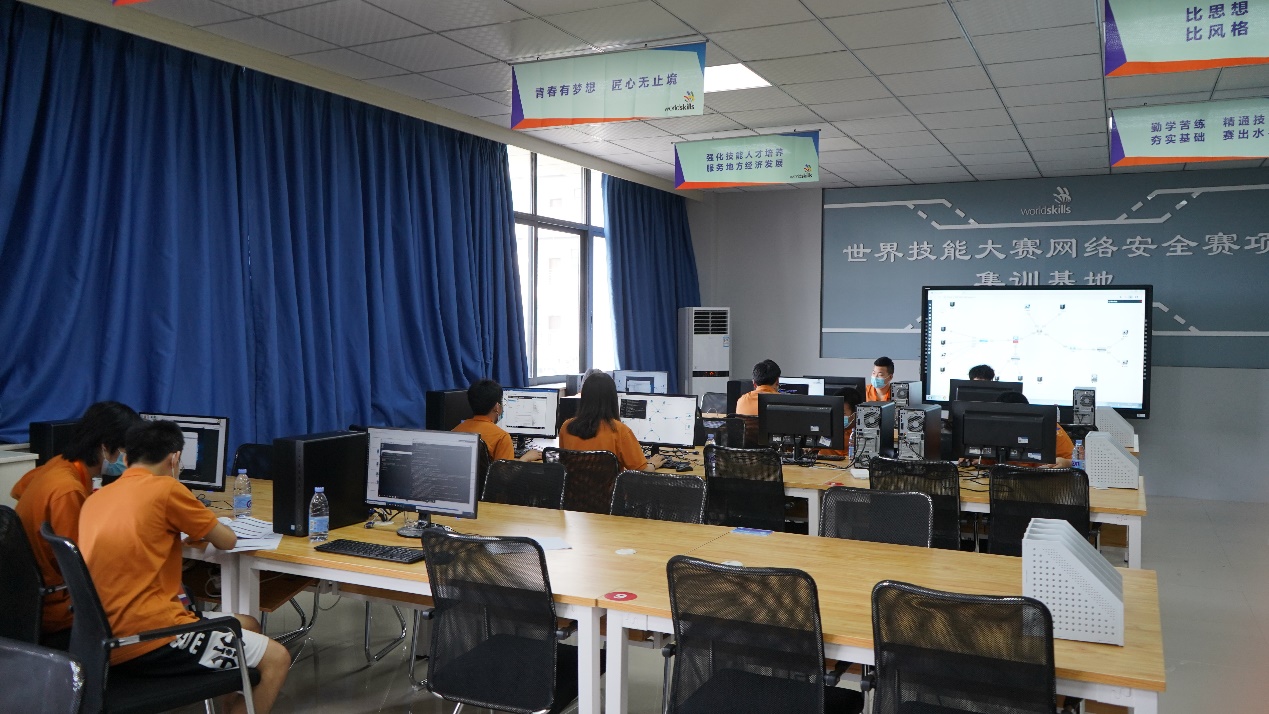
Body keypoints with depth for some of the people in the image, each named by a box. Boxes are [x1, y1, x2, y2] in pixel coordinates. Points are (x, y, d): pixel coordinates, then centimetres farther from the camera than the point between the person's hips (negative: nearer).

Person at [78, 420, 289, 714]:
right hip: (149, 639, -9)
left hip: (109, 639, 9)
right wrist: (202, 531, 21)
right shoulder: (166, 488, -11)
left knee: (247, 626, 20)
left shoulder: (96, 498, 11)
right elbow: (226, 541, 1)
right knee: (276, 659, -1)